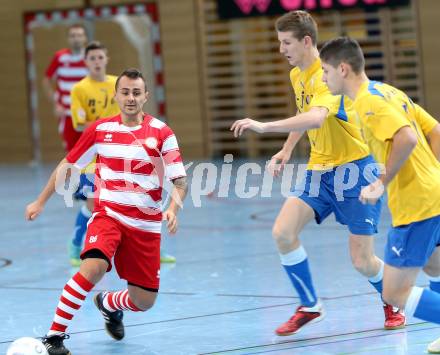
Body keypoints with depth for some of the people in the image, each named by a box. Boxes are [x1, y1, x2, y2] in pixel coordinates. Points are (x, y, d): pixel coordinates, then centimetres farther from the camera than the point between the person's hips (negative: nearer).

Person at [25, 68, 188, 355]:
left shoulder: (161, 133, -4)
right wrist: (41, 202, 15)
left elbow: (180, 180, -5)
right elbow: (68, 165, 13)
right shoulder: (100, 129, 0)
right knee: (94, 267, -31)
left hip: (146, 224, 1)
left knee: (144, 301, 5)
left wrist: (173, 209, -24)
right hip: (108, 214, -1)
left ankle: (109, 304, 42)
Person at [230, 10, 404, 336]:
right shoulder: (297, 75, 6)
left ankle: (393, 304, 27)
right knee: (283, 232, -13)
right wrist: (286, 151, 16)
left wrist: (264, 126, -45)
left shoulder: (328, 76, -22)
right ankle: (309, 306, 4)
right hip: (319, 170, 7)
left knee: (363, 262, -5)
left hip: (353, 167, -7)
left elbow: (316, 118, -41)